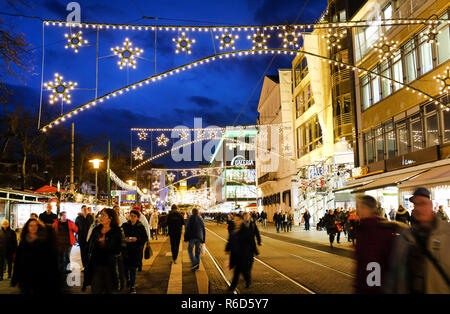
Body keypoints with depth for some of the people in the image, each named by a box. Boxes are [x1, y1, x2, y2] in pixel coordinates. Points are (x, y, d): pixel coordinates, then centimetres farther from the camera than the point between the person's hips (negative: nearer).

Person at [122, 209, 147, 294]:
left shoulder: (141, 227, 1)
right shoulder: (124, 226, 5)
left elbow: (145, 238, 1)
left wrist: (137, 239, -15)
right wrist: (124, 239, -13)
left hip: (136, 249, -1)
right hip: (126, 249, 2)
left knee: (133, 267, -1)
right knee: (126, 266, 4)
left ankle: (132, 285, 10)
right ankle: (127, 280, 31)